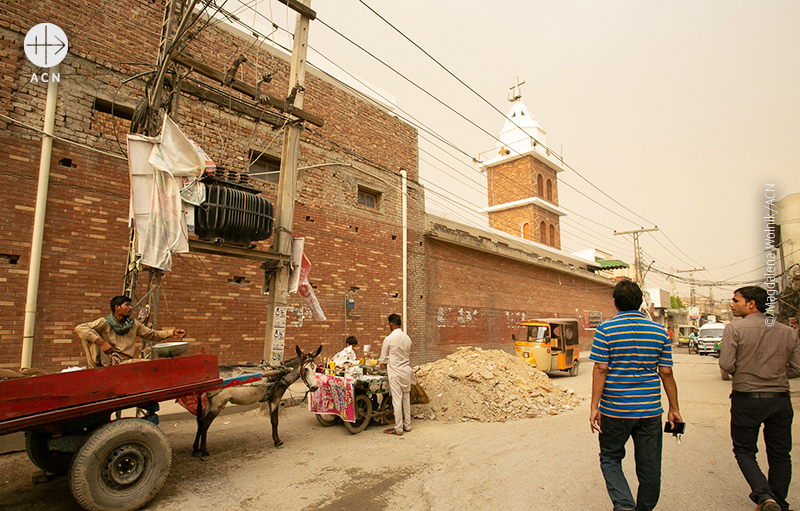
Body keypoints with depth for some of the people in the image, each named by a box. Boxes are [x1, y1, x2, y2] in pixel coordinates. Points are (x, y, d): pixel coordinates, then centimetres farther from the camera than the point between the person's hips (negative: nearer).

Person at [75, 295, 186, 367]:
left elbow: (153, 334, 18)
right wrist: (102, 343, -24)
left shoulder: (134, 324, 13)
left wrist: (172, 332, 3)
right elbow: (79, 328, -16)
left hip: (127, 362, 3)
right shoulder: (104, 323, -2)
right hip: (107, 363, -3)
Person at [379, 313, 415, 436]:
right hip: (406, 371, 6)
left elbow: (383, 359, -6)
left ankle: (398, 429, 7)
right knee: (406, 399, 14)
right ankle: (407, 425, 22)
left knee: (397, 400, 0)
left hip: (395, 372, -6)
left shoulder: (389, 339, -14)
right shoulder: (407, 338, 3)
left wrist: (383, 365, 16)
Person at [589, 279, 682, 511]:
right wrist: (674, 409, 12)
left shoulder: (606, 329, -9)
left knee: (610, 458, 14)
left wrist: (594, 407, -8)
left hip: (614, 411, -3)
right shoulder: (660, 331, 1)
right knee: (649, 466, 16)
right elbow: (666, 372, 3)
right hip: (650, 411, 3)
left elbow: (600, 370, -12)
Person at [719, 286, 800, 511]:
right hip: (780, 400, 4)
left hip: (747, 399, -4)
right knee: (780, 455, 17)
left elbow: (726, 365, -15)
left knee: (744, 451, 10)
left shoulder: (735, 329, -11)